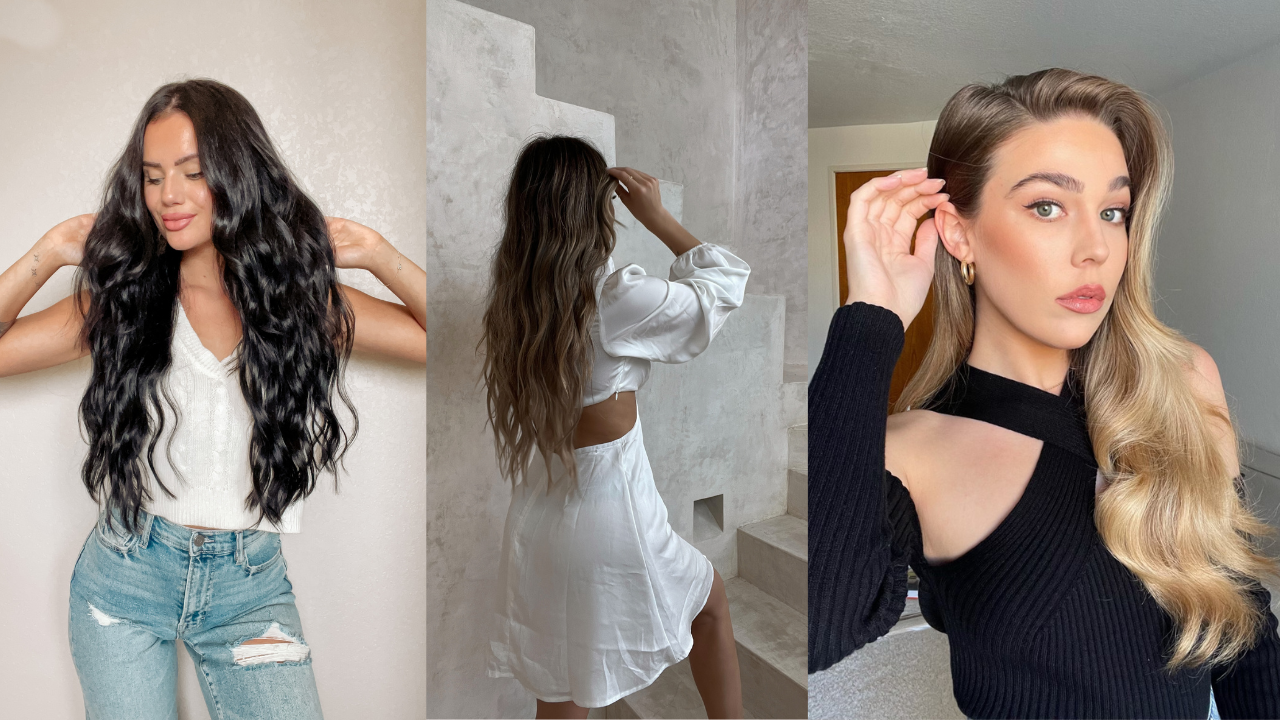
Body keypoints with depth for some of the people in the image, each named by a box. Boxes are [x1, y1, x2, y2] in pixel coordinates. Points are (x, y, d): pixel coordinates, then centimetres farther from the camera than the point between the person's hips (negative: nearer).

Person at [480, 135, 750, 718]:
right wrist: (657, 216, 0)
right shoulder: (617, 300, -21)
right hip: (610, 520, -6)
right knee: (709, 599, 27)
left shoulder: (509, 301, -4)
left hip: (537, 520, 6)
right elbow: (725, 281, -8)